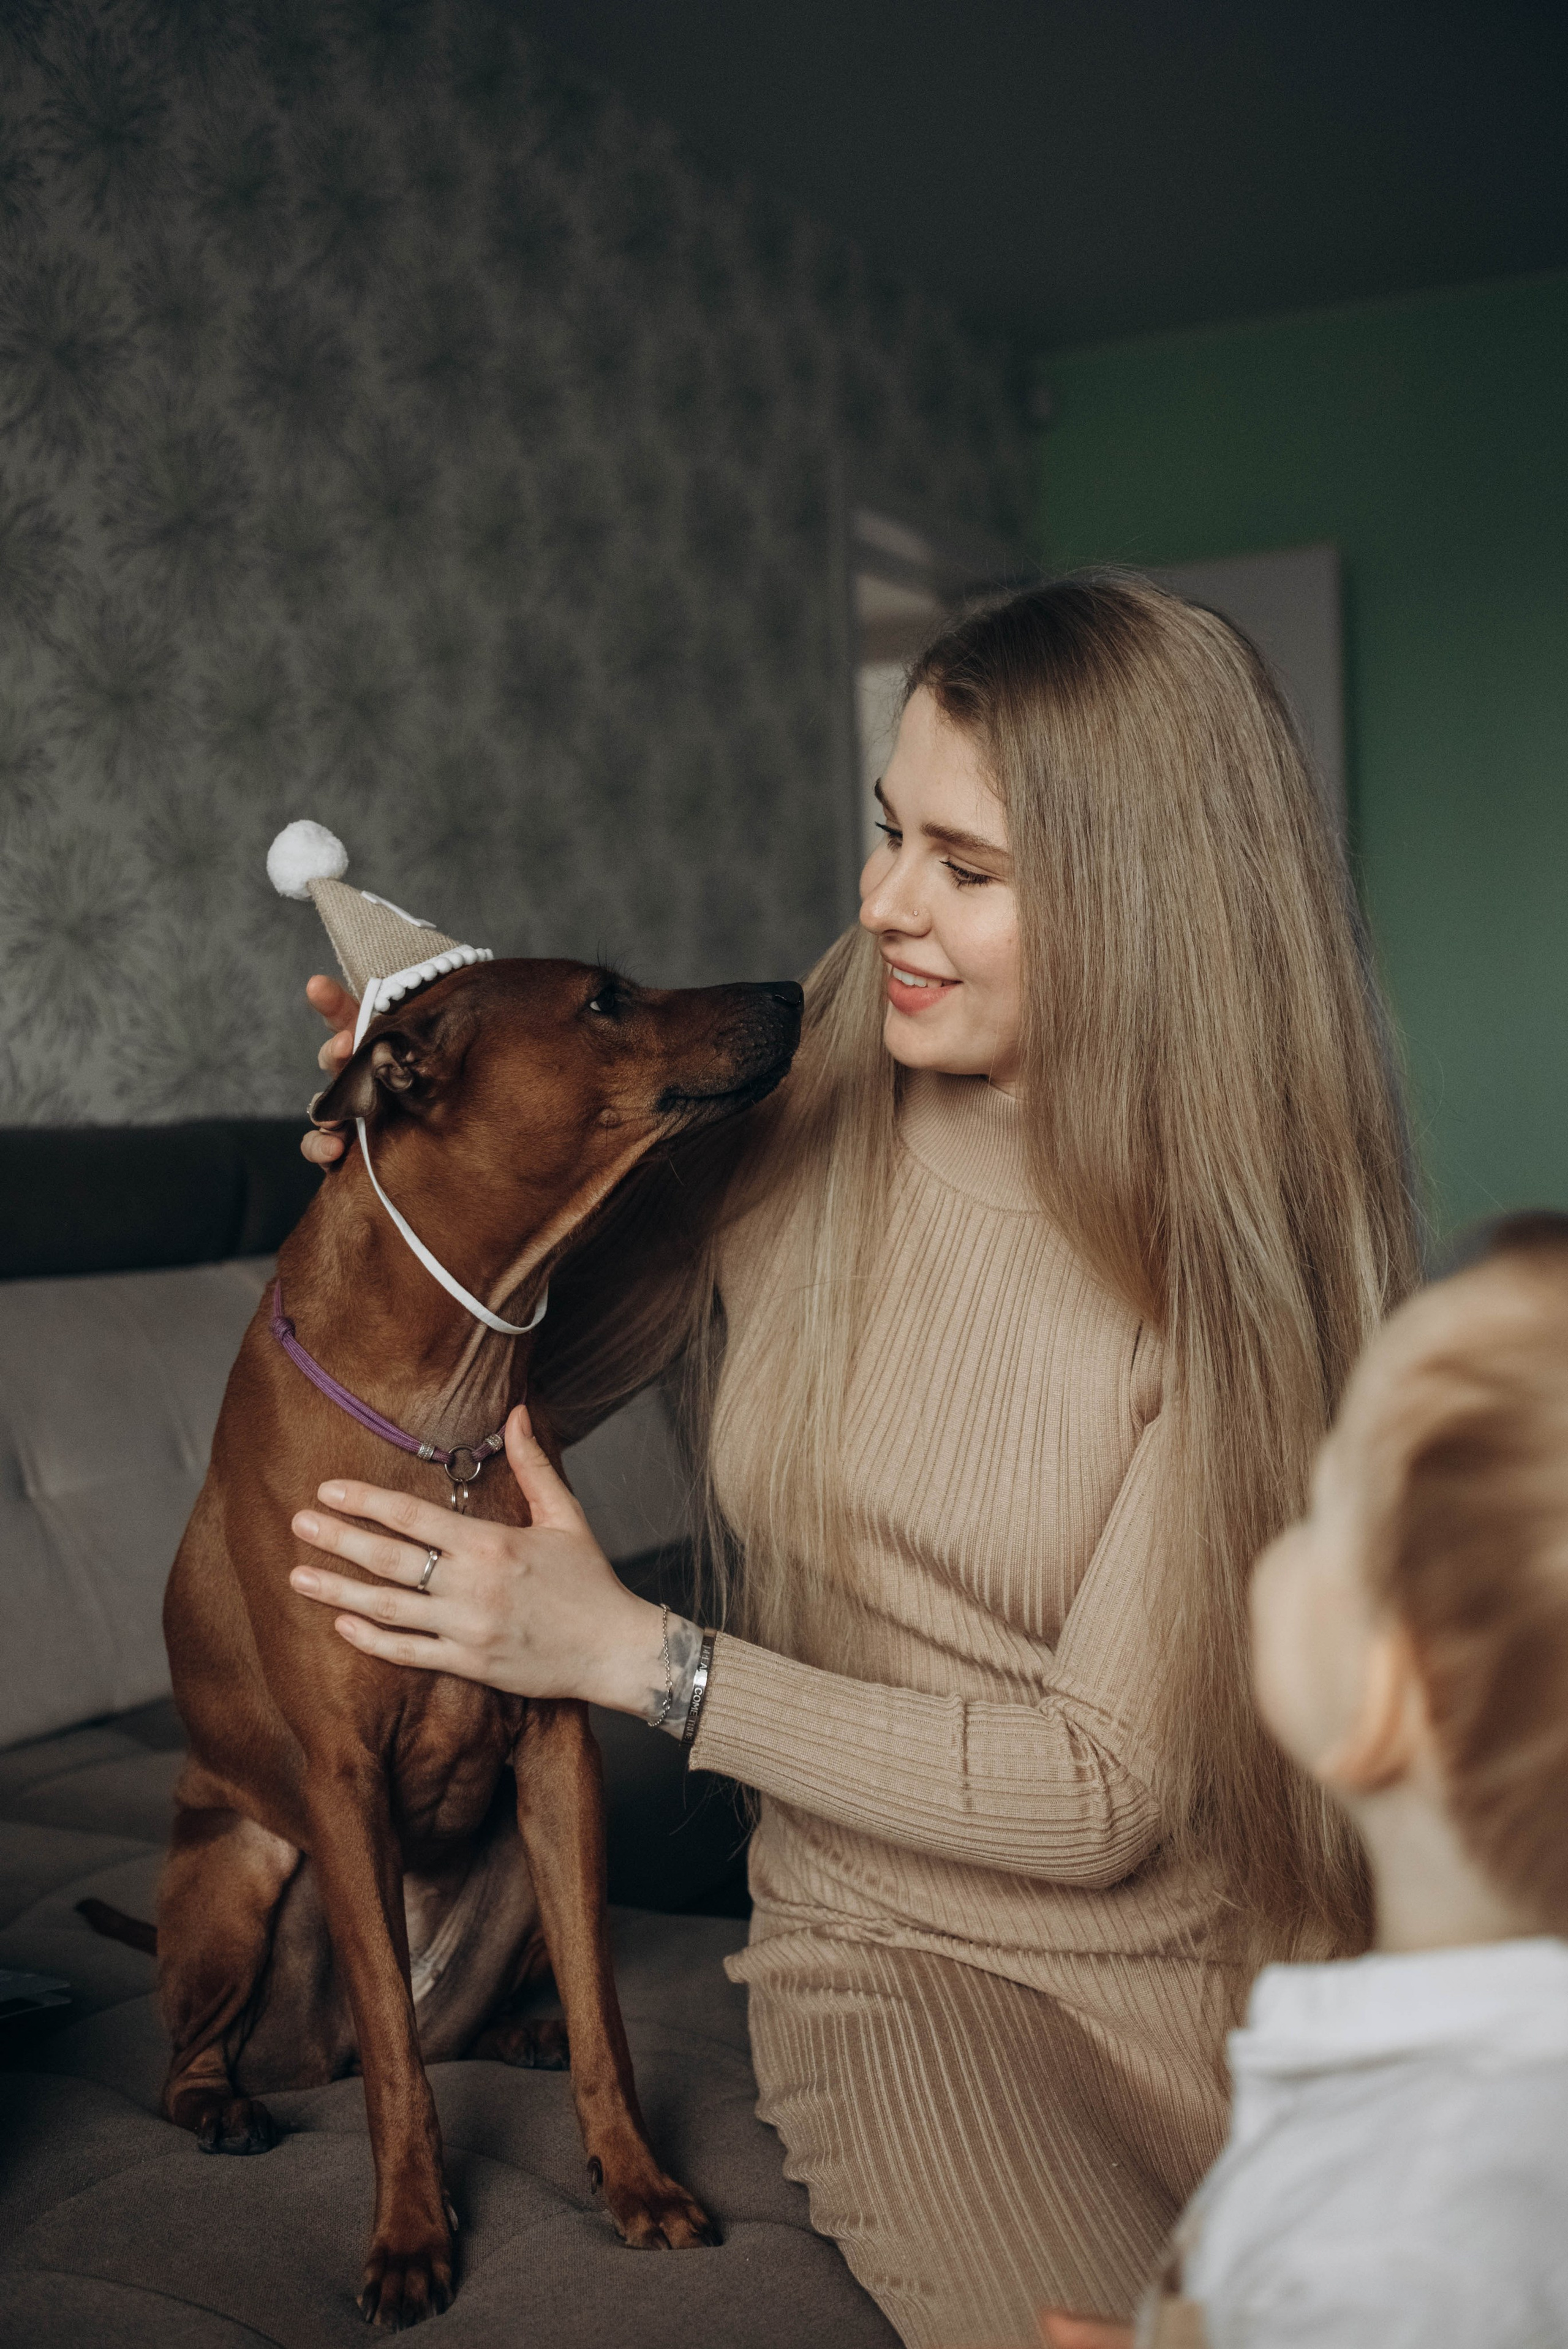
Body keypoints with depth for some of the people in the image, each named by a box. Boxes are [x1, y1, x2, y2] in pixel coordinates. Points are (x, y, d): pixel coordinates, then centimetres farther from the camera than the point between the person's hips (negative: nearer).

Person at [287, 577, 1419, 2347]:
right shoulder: (778, 1111, -6)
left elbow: (1105, 1787, -16)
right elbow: (525, 1387, 8)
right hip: (901, 1949, 0)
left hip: (1219, 1945, 0)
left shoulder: (1235, 1248, -14)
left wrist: (633, 1656, -19)